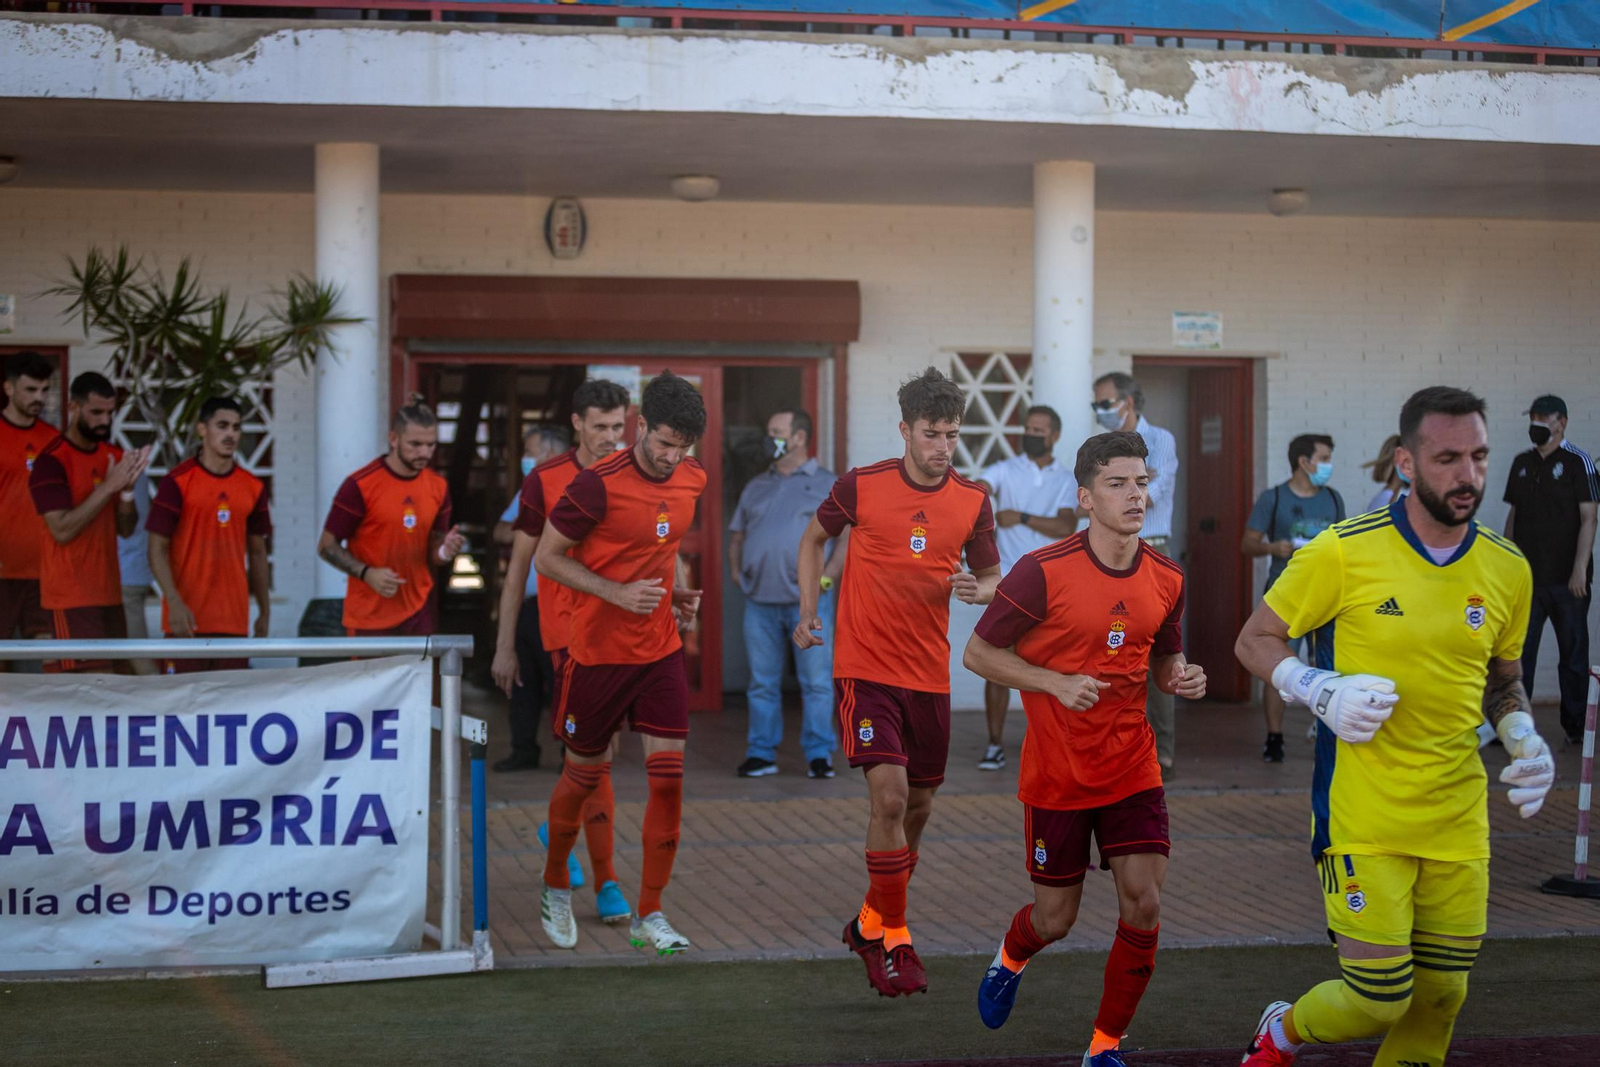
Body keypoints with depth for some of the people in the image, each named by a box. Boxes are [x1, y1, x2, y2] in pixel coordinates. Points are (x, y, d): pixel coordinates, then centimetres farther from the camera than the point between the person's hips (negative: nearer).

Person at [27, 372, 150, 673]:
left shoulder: (114, 457, 12)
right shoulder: (51, 462, -9)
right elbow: (62, 530, -18)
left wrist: (127, 488, -6)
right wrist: (107, 486, -18)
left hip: (108, 591, 7)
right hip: (72, 597, -7)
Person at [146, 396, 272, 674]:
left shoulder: (253, 487, 10)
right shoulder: (177, 481, -4)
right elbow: (158, 549, -5)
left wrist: (264, 612, 15)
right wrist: (175, 604, -16)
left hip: (234, 620, 4)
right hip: (188, 619, -4)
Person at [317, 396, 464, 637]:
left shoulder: (437, 488, 5)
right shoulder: (360, 485, -11)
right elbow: (327, 546, -6)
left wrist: (445, 551, -10)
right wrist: (367, 573, -21)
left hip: (418, 614, 5)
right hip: (369, 618, -4)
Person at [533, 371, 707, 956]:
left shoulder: (693, 480, 2)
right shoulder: (599, 484, -18)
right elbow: (547, 557, -11)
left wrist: (676, 592, 3)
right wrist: (618, 593, -20)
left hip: (662, 649, 4)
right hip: (598, 650, -4)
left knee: (668, 774, -5)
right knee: (585, 772, 9)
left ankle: (650, 914, 4)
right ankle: (555, 887, 34)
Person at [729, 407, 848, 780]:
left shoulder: (827, 484, 5)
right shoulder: (756, 487, 18)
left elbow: (847, 534, -3)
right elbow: (736, 535, 23)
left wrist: (828, 575, -13)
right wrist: (736, 571, 7)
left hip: (808, 601, -4)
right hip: (760, 601, 4)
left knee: (816, 680, -3)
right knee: (762, 682, 7)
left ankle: (819, 755, 3)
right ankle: (761, 753, 13)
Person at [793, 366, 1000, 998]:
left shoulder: (972, 502, 0)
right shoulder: (861, 488, -7)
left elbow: (993, 578, 11)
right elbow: (814, 538, 12)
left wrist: (979, 589, -12)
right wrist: (809, 610, 5)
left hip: (929, 673, 4)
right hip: (864, 667, -4)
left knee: (918, 807, 12)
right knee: (889, 795, -17)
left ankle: (871, 922, 33)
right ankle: (891, 939, -3)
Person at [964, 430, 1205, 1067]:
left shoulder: (1166, 580, 0)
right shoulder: (1043, 572, -16)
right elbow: (978, 654, -8)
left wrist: (1181, 678, -7)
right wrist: (1057, 683, -20)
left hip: (1133, 768, 3)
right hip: (1056, 775, -3)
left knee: (1144, 904, -8)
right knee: (1055, 919, 8)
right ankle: (1011, 959, 46)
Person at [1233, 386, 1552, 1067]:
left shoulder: (1508, 569, 3)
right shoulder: (1345, 551, -10)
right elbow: (1255, 640, 0)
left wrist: (1523, 737, 0)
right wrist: (1319, 691, -17)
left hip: (1459, 826, 5)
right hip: (1363, 816, -4)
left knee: (1439, 998, 8)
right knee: (1381, 1000, -6)